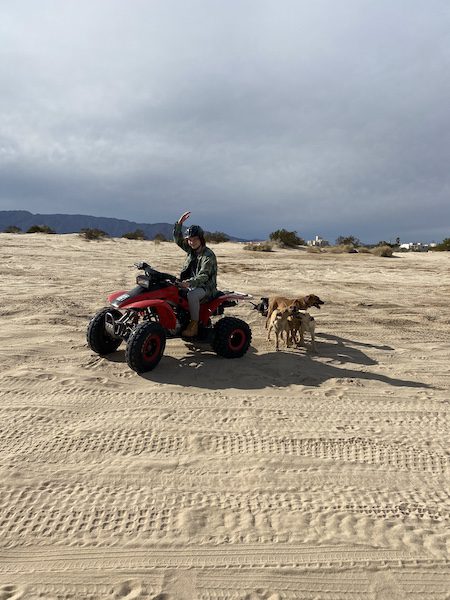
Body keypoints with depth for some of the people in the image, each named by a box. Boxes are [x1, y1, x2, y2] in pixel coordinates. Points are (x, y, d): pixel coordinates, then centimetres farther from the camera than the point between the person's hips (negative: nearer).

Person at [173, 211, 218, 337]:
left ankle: (194, 326, -26)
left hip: (205, 286, -8)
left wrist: (189, 282, -40)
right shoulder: (191, 249, 8)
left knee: (192, 295, -37)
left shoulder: (208, 255, -15)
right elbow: (178, 239, 9)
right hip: (190, 284, 8)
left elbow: (203, 276, -24)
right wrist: (179, 223, -6)